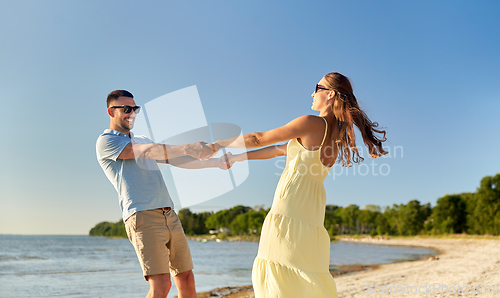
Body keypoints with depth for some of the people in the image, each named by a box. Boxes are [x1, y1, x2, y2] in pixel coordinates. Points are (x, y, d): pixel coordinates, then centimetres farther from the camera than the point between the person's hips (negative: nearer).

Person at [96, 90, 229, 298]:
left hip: (169, 215, 8)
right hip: (142, 216, -8)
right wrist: (190, 148, -17)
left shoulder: (142, 140, 28)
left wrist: (216, 163, 23)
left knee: (186, 278, 8)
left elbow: (176, 160, 29)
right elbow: (148, 151, -12)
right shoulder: (105, 141, 3)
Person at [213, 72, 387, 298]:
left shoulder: (312, 123, -10)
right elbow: (280, 150, 21)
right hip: (312, 217, 8)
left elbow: (259, 139, -3)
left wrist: (219, 144, 12)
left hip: (289, 211, -8)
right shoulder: (336, 135, 16)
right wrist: (236, 158, 27)